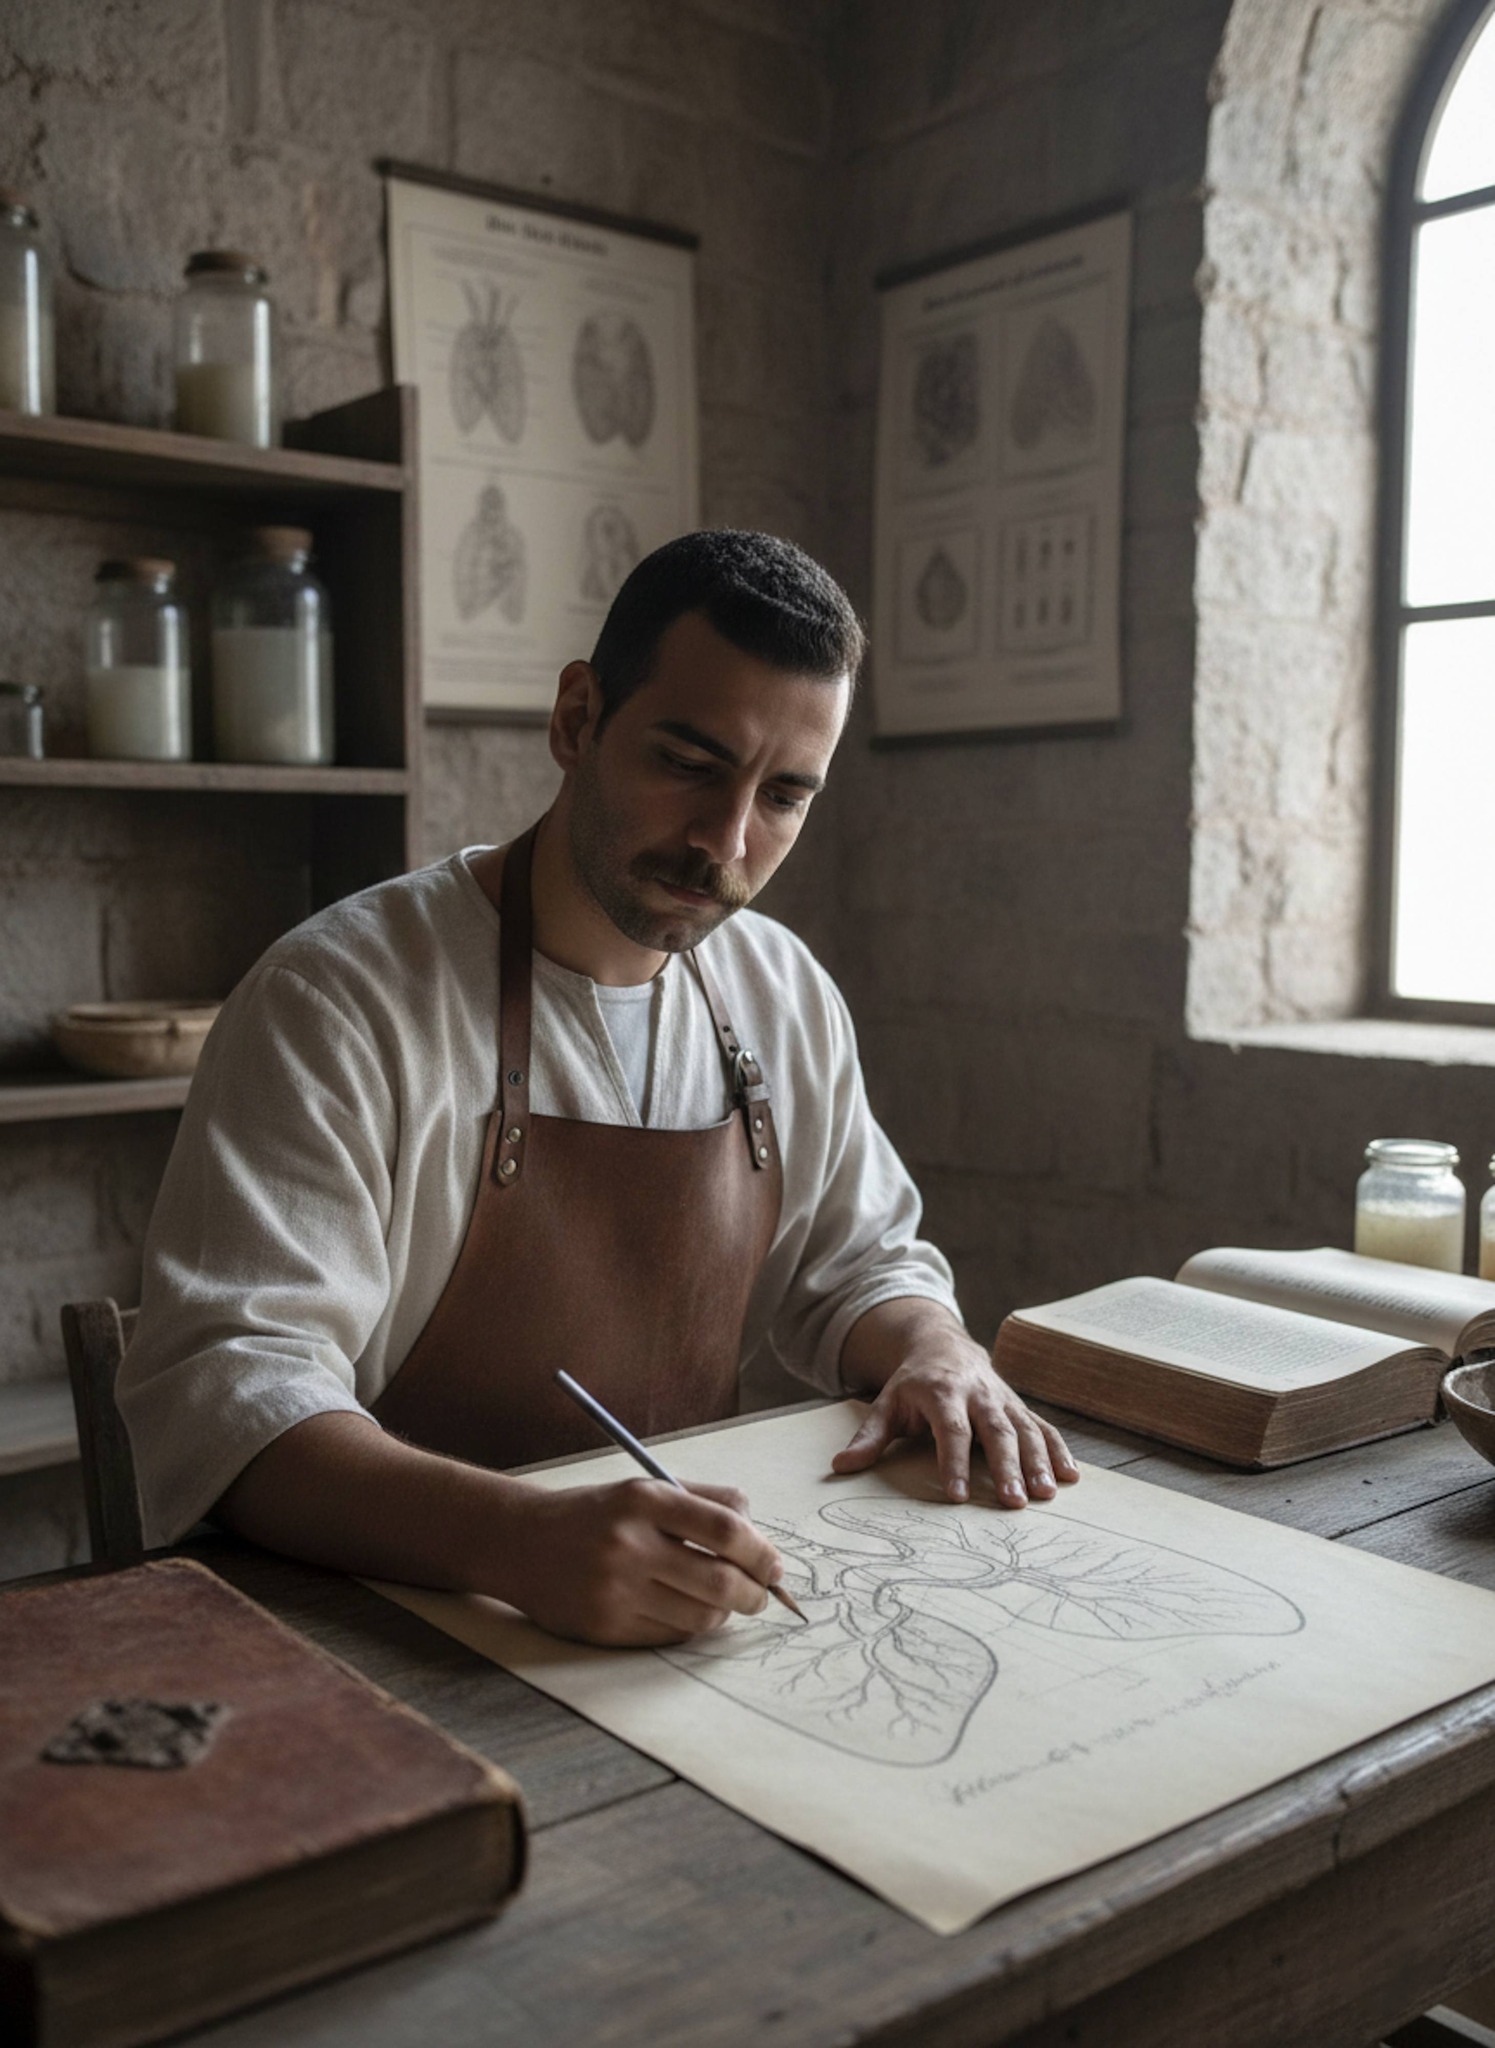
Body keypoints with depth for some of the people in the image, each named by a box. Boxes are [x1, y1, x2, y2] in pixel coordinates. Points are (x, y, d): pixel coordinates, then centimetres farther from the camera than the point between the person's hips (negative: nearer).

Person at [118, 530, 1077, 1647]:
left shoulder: (788, 997, 6)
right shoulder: (340, 997, -15)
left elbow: (859, 1265, 18)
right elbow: (222, 1389, -23)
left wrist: (937, 1352, -5)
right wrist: (520, 1536, -38)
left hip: (696, 1612, 5)